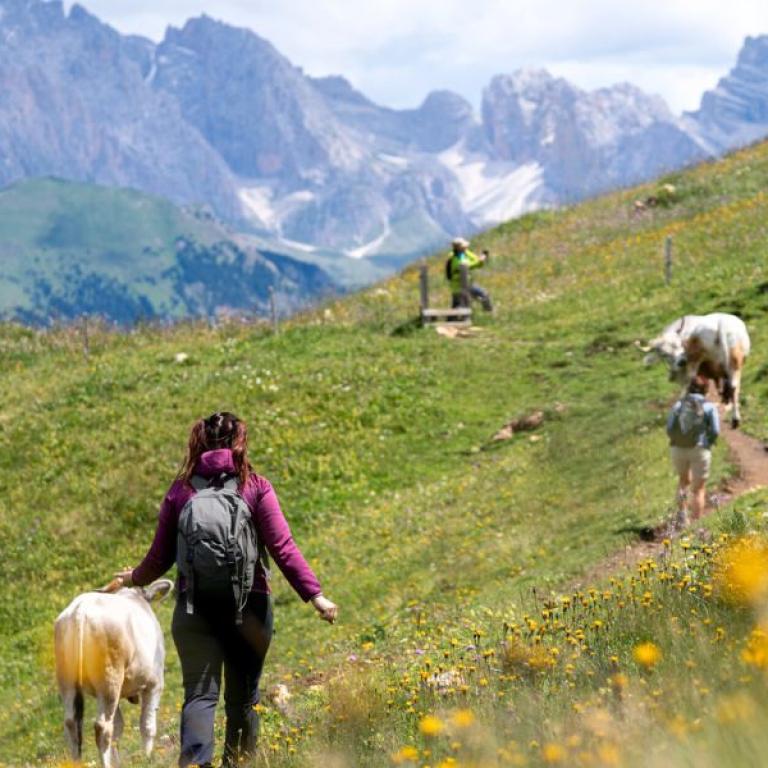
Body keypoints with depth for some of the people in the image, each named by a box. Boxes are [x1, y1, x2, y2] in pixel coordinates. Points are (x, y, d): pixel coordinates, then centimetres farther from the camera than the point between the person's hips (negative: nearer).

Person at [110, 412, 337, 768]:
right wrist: (314, 594, -8)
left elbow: (160, 556, 9)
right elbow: (283, 548, -9)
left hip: (194, 606, 1)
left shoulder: (181, 491, 5)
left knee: (200, 693, -5)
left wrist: (134, 578, 28)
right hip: (248, 605, -1)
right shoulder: (256, 488, -1)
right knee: (243, 698, 13)